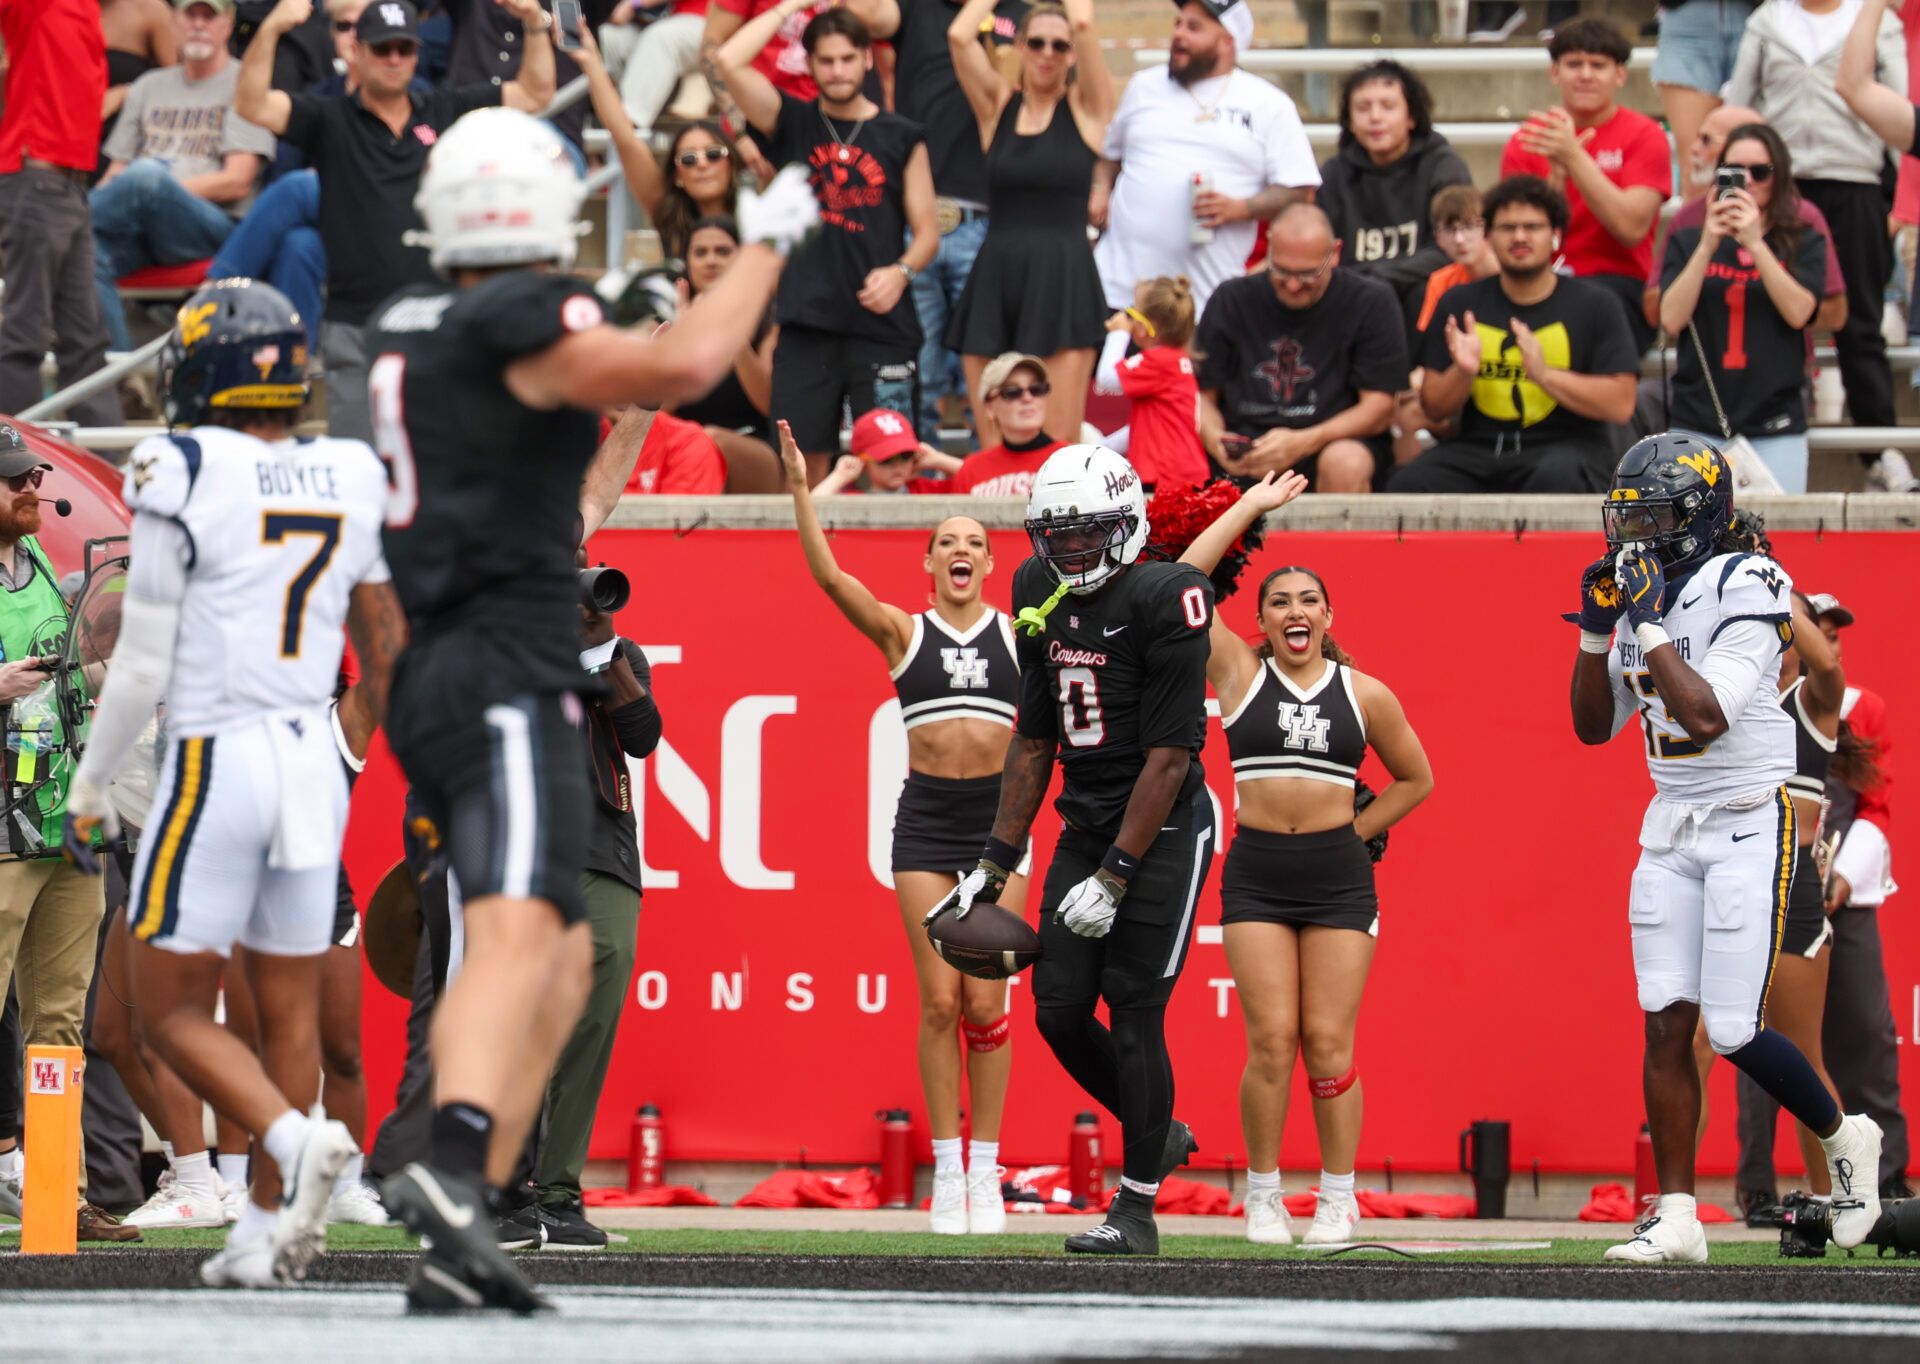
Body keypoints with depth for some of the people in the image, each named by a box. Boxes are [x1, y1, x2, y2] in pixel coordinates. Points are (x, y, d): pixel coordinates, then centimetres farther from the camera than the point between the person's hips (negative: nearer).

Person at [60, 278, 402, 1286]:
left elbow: (143, 663, -11)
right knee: (286, 1010, 12)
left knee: (171, 1011, 3)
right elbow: (387, 652, 11)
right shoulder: (350, 485, 5)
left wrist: (88, 793, 0)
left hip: (215, 766, -6)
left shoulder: (185, 479, -12)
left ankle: (294, 1138, -20)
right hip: (312, 760, 6)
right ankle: (267, 1232, 13)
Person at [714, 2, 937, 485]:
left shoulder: (901, 138, 9)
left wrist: (901, 272, -11)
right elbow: (729, 61, -4)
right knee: (802, 462, 1)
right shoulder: (792, 123, 9)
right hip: (807, 324, 1)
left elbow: (926, 231, 9)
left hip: (882, 323, -1)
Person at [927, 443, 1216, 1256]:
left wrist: (1113, 878, -20)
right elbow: (1034, 741, 15)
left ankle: (1135, 1211, 1)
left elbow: (1169, 755, -18)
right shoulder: (1044, 598, 7)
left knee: (1133, 1013, -8)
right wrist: (994, 866, 12)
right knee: (1059, 1010, 2)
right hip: (1086, 829, 7)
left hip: (1161, 831, -7)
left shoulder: (1162, 602, -16)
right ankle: (1157, 1135, 26)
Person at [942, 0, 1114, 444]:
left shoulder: (1086, 107, 5)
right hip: (995, 279, 3)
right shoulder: (997, 104, 11)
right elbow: (959, 36, -3)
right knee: (993, 442, 2)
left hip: (1063, 282, -3)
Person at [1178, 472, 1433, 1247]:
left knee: (1328, 1042, -3)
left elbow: (1415, 779, 18)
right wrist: (1251, 508, 3)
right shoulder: (1239, 673, 5)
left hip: (1338, 876, 0)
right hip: (1256, 875, 0)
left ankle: (1339, 1201, 5)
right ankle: (1264, 1198, 3)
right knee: (1271, 1040, -7)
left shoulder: (1365, 695, 7)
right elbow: (1184, 584, -2)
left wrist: (1357, 831, 7)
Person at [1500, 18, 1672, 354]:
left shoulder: (1644, 136, 3)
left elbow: (1632, 229, -12)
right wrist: (1557, 173, -15)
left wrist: (1574, 157, -19)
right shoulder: (1526, 142, 10)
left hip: (1619, 281, -2)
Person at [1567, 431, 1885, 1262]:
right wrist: (1596, 627, 1)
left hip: (1747, 826, -7)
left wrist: (1650, 624, -22)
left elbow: (1706, 717, -25)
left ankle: (1843, 1138, 17)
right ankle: (1676, 1216, 0)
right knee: (1667, 1023, -1)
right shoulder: (1643, 597, 8)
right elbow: (1595, 726, 13)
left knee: (1733, 1031, -8)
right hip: (1670, 828, 7)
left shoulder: (1746, 591, -15)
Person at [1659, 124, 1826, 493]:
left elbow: (1798, 313, -8)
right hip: (1696, 424, 1)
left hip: (1775, 430, -1)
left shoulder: (1803, 246, 8)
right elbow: (1671, 320, -3)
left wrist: (1755, 244, -15)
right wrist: (1707, 247, -11)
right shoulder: (1687, 242, 10)